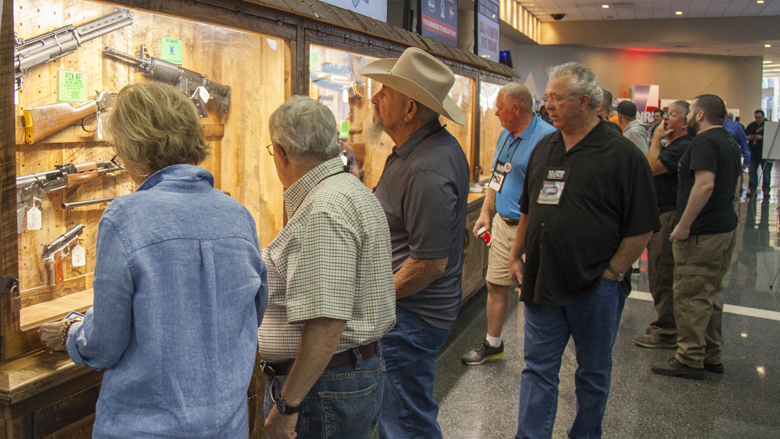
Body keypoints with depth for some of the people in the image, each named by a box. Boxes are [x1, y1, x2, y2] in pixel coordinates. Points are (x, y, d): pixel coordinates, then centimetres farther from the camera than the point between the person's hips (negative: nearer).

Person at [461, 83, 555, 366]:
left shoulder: (547, 137, -17)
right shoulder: (505, 135, 12)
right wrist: (485, 212, 17)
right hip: (503, 223, 8)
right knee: (496, 284, 15)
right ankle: (493, 343, 32)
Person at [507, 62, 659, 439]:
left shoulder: (622, 154, -9)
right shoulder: (544, 149, 8)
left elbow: (642, 228, -10)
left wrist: (611, 273, -12)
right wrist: (516, 256, 13)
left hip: (595, 288, -4)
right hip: (542, 283, 4)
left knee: (593, 373, 14)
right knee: (538, 369, 8)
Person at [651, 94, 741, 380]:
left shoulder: (704, 142, -16)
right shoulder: (730, 142, 16)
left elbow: (705, 185, -27)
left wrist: (684, 225, -25)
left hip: (702, 234, -10)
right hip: (726, 228, 10)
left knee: (690, 297, -4)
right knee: (712, 294, 17)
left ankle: (690, 360, 2)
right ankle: (712, 355, 25)